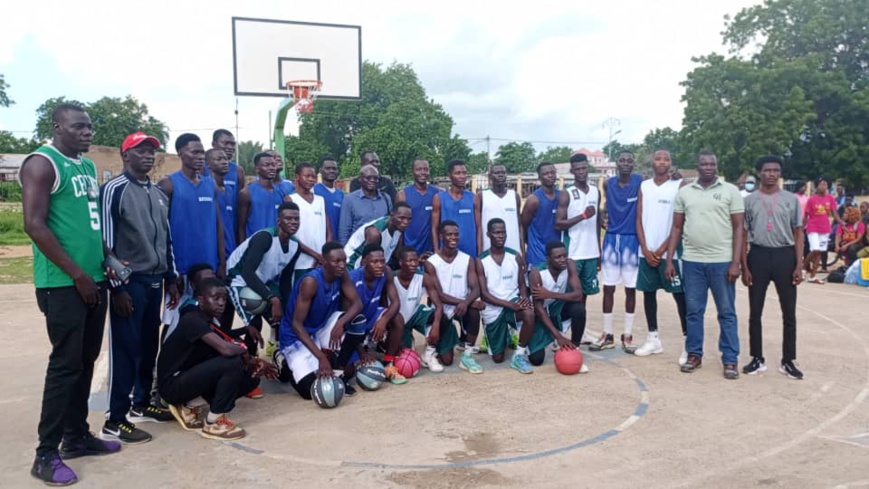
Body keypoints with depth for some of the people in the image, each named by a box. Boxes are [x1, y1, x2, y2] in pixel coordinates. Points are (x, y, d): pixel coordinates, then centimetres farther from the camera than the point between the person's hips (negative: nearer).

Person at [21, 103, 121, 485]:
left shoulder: (88, 167, 16)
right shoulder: (42, 163, -9)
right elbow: (34, 225, -16)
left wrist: (107, 261, 9)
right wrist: (77, 274, -15)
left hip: (94, 280, 8)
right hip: (62, 284, -8)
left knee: (86, 361, 13)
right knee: (65, 364, -5)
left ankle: (77, 436, 25)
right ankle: (46, 454, 6)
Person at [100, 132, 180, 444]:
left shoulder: (159, 194, 14)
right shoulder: (114, 190, -8)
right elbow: (106, 242, -12)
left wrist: (171, 279, 15)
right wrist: (116, 286, -15)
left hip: (155, 281, 7)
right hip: (129, 282, -7)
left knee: (149, 346, 12)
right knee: (125, 349, -3)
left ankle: (141, 404, 26)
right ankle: (115, 420, 6)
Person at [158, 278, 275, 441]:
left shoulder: (211, 322, 8)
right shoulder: (193, 320, -20)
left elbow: (233, 346, 7)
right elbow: (226, 349, -33)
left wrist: (254, 362, -13)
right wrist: (244, 351, -12)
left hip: (190, 379, 9)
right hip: (173, 385, -9)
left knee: (251, 377, 2)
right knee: (233, 362, -26)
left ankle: (192, 406, 8)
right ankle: (214, 422, -10)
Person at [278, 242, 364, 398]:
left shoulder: (341, 274, -9)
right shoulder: (310, 282, -28)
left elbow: (357, 303, -13)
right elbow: (296, 324, -29)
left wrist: (340, 323, -35)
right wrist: (321, 356, -36)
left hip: (322, 328, 6)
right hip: (298, 337, -6)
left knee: (358, 321, -20)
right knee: (313, 389, -22)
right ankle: (287, 363, 11)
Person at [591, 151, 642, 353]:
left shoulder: (640, 181, -4)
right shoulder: (608, 184, 5)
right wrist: (605, 219, 4)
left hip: (631, 239, -2)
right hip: (611, 239, 3)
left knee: (631, 288, 4)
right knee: (608, 287, 4)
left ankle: (628, 335, 13)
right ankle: (607, 334, 13)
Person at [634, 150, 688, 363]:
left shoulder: (679, 185, -3)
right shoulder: (644, 186, 10)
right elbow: (639, 220, 7)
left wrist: (662, 249, -11)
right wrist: (645, 249, -5)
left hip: (670, 252, -4)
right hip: (647, 252, 5)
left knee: (680, 296, -2)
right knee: (648, 293, 10)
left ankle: (688, 343, 3)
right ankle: (653, 339, 21)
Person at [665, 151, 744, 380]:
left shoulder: (730, 191, 1)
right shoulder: (684, 192, 8)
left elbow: (738, 228, -1)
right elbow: (677, 228, 9)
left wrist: (735, 263, -8)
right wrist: (669, 260, 4)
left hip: (722, 262, -2)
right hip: (692, 261, 2)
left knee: (727, 312, 5)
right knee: (693, 311, 9)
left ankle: (730, 359, 14)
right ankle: (694, 354, 21)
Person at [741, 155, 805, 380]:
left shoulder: (791, 199, 4)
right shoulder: (749, 200, 3)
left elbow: (798, 234, 5)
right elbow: (743, 235, 4)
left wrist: (799, 265, -3)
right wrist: (744, 266, -2)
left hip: (785, 256, 0)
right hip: (758, 256, 0)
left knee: (789, 312, 5)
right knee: (755, 312, 6)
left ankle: (788, 360, 17)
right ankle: (757, 358, 18)